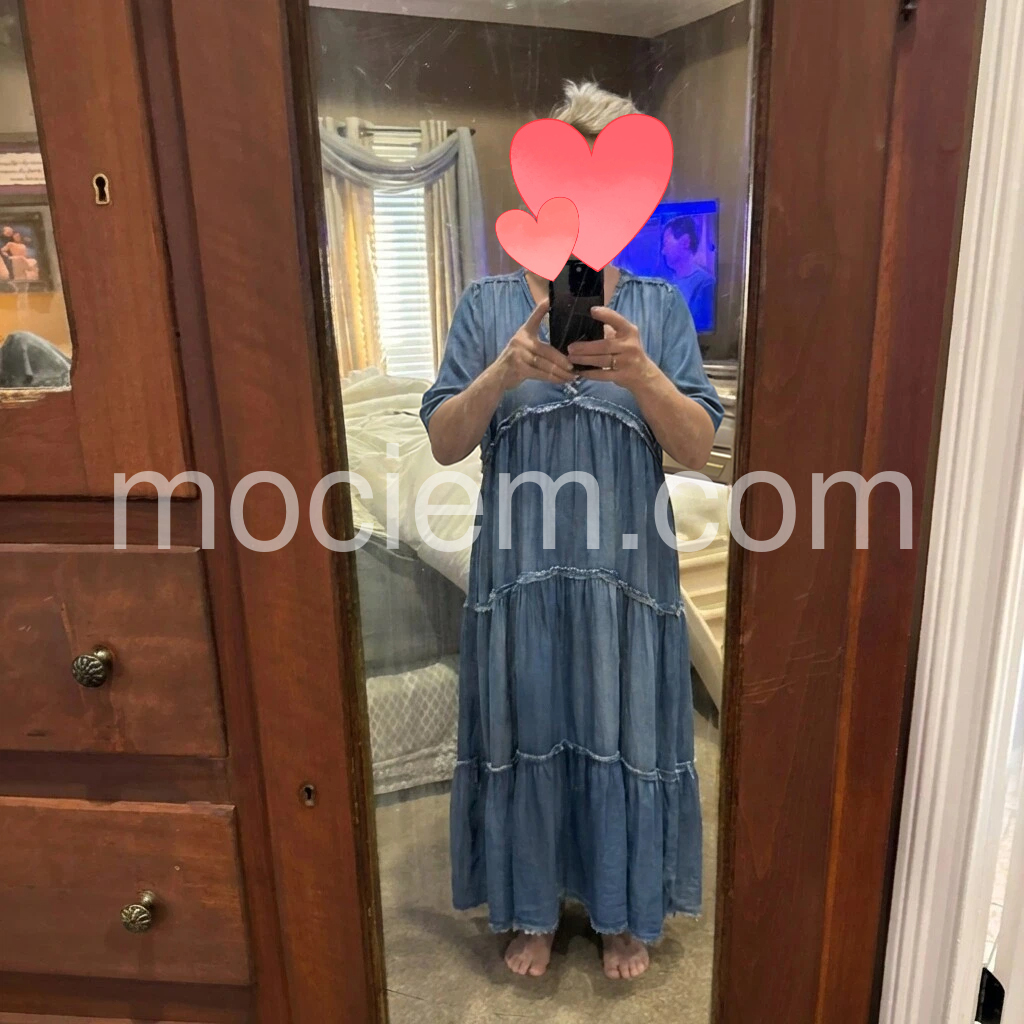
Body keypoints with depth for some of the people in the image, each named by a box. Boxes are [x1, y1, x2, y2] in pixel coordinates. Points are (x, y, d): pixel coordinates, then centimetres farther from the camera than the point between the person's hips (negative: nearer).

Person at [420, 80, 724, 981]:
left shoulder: (661, 308, 1)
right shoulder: (488, 306, 1)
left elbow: (699, 448, -6)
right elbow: (444, 443, -6)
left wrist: (639, 374, -25)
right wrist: (506, 370, -23)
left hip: (627, 574, 1)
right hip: (519, 573, 0)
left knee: (624, 740, 13)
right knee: (525, 739, 13)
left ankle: (624, 913, 40)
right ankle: (531, 910, 39)